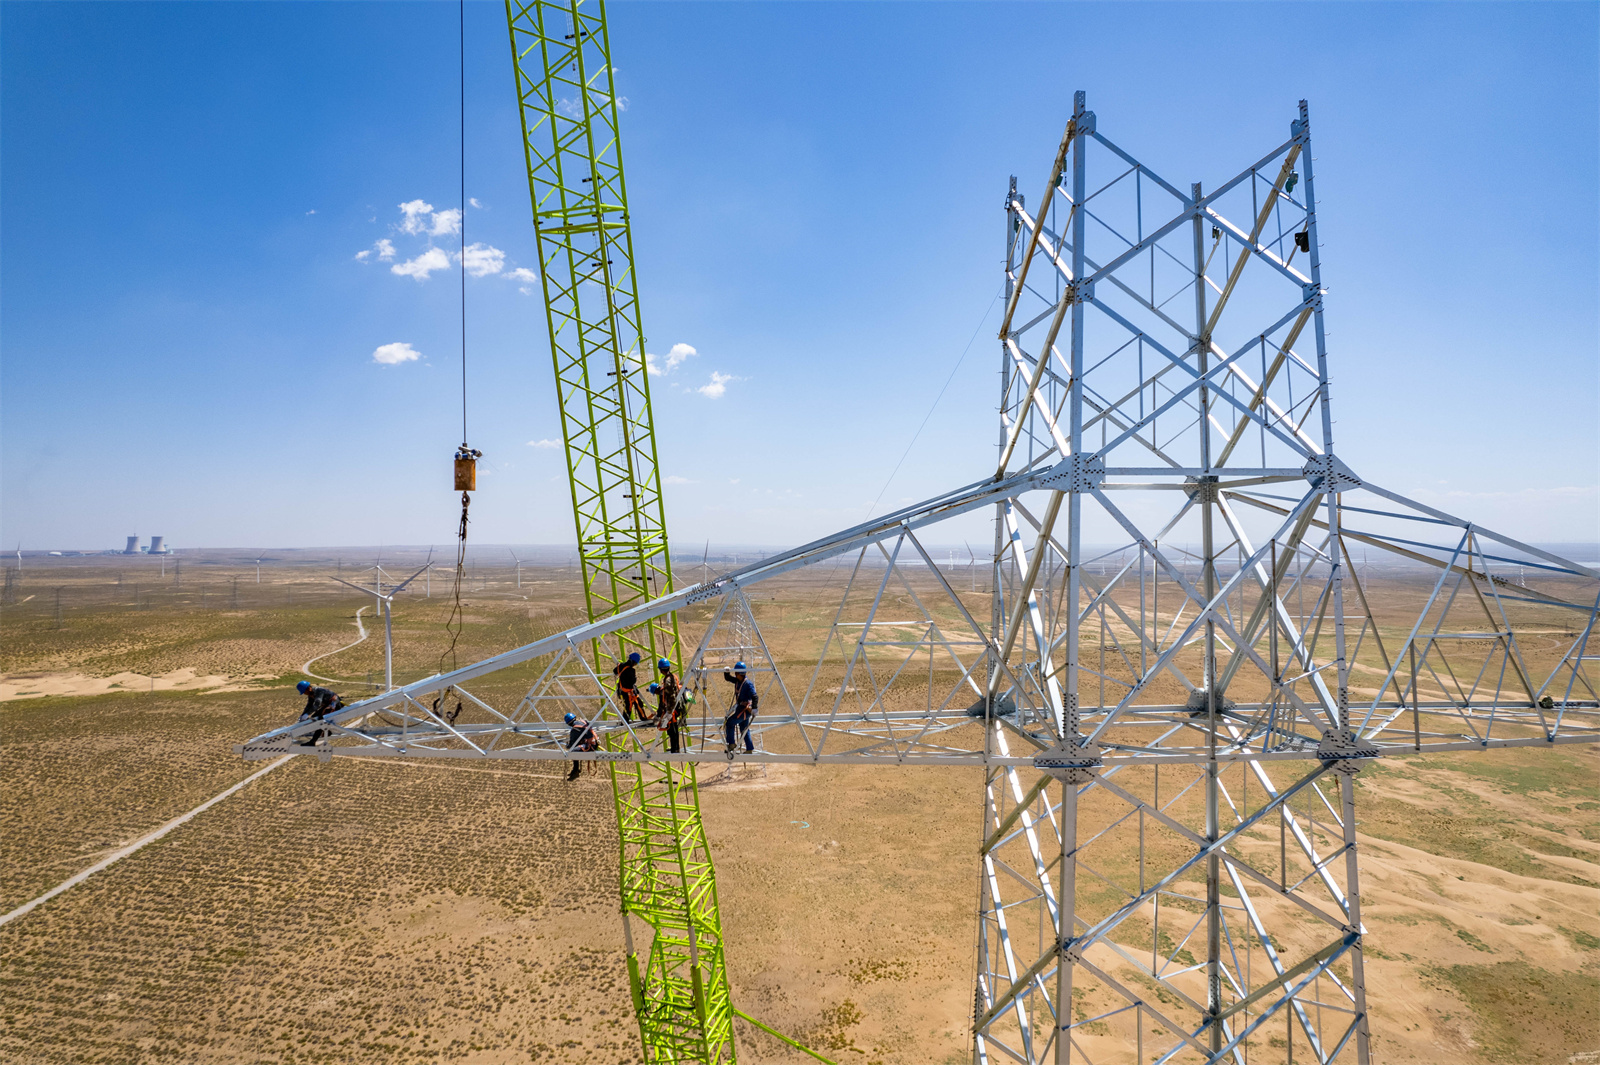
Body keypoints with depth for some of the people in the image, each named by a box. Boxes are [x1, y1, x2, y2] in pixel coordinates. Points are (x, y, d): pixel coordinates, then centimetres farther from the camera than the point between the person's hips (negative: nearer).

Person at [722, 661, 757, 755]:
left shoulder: (747, 684, -19)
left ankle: (731, 744, -4)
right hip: (741, 708, 9)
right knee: (744, 729, 15)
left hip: (745, 709, -9)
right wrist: (726, 672, -3)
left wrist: (754, 708, -34)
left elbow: (755, 696, -25)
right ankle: (749, 749, 21)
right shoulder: (737, 681, 7)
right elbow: (728, 678, 19)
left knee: (729, 723, -11)